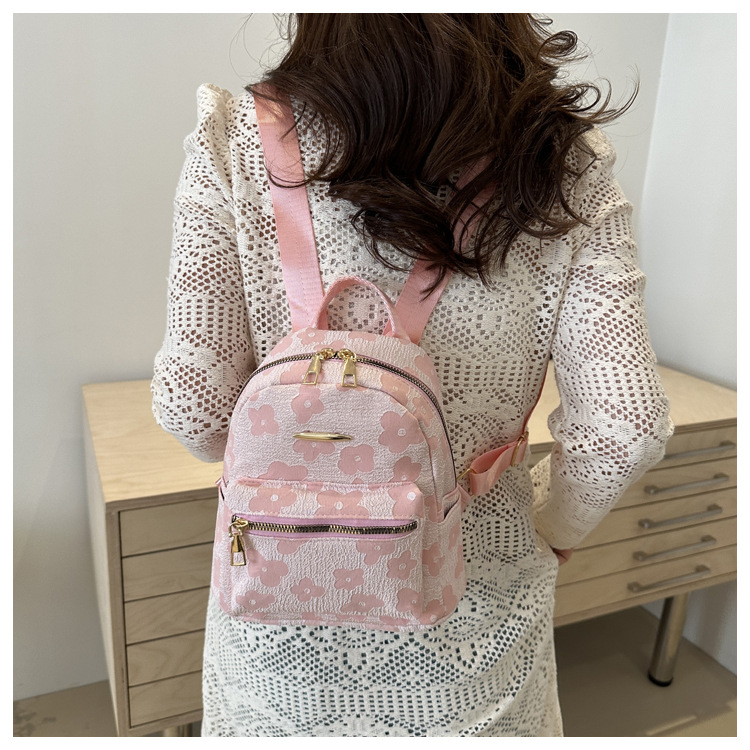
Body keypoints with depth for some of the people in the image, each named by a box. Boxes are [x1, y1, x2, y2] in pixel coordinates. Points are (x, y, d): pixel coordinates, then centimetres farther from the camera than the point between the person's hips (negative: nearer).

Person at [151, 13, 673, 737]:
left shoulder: (239, 141, -15)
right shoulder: (563, 162, -13)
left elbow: (192, 407, -15)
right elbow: (625, 426, -14)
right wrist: (552, 531, 6)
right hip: (474, 608, 1)